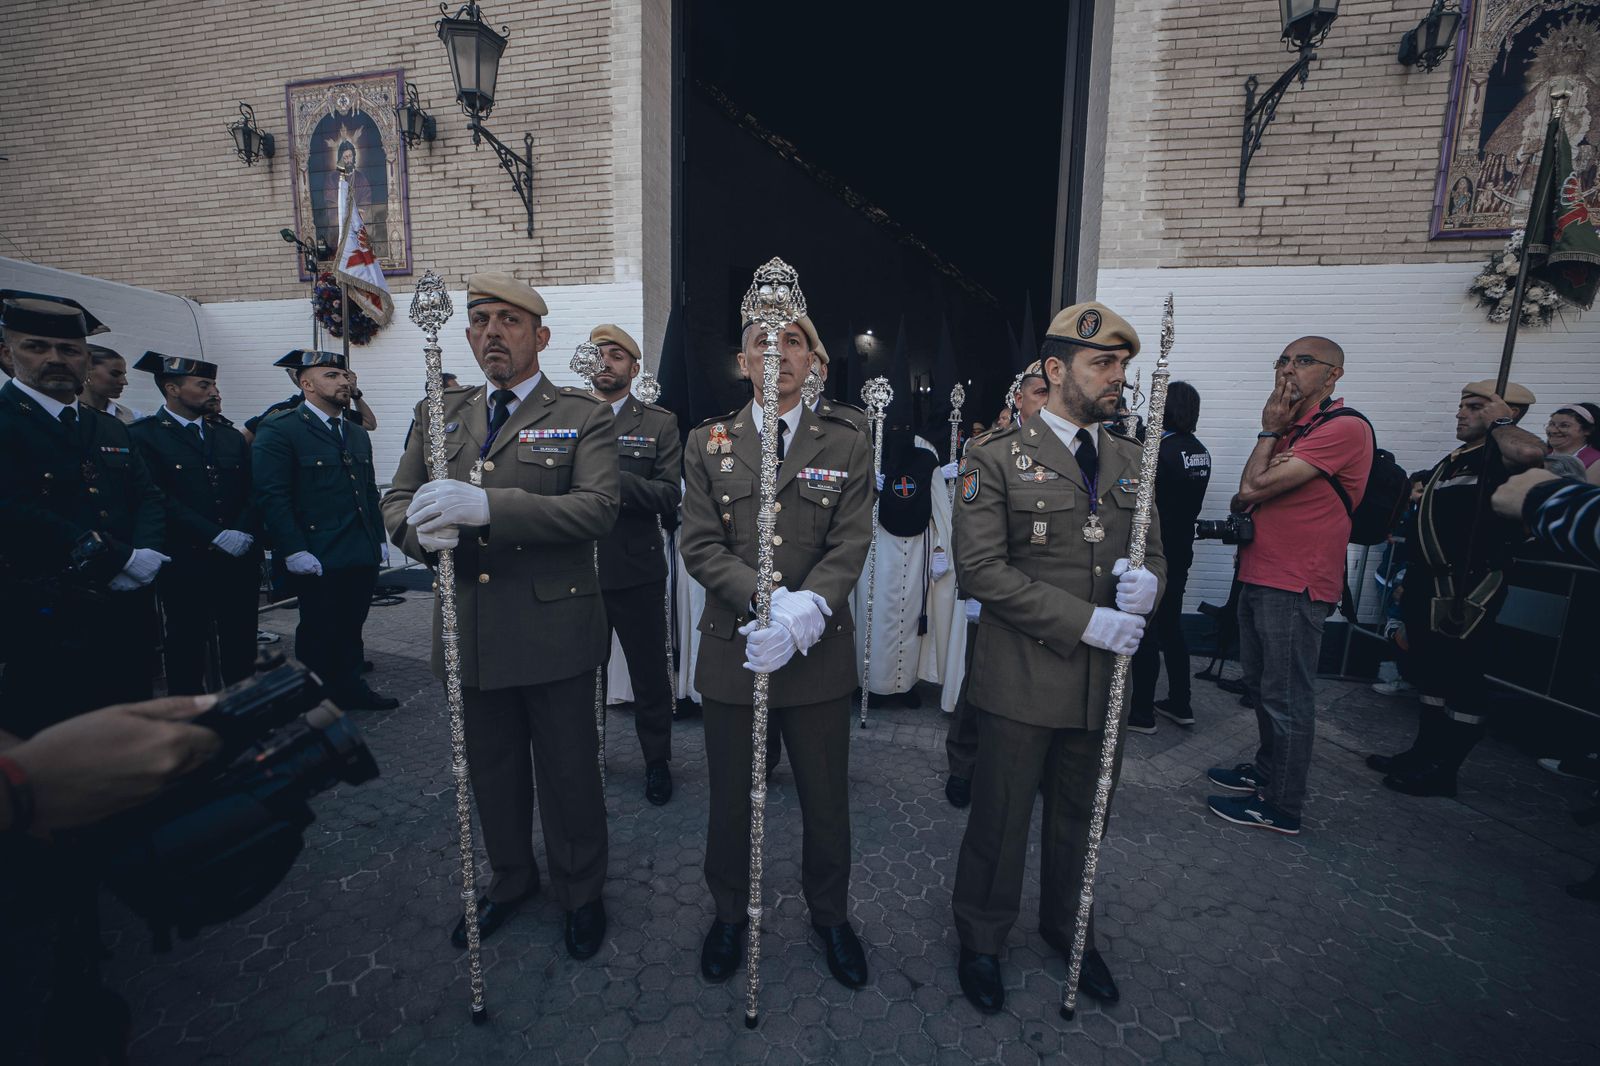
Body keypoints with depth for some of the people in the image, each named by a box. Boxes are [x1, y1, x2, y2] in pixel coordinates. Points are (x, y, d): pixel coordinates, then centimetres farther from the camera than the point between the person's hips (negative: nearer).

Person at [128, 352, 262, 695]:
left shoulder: (231, 437, 14)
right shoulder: (143, 435, -2)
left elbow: (252, 493, 8)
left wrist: (243, 533, -9)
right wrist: (217, 536, -18)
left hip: (241, 561, 4)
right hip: (185, 564, -4)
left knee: (241, 644, 9)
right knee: (187, 647, 7)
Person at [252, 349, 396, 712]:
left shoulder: (357, 433, 16)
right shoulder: (278, 430, -8)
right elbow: (271, 496, -15)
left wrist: (380, 539, 13)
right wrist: (294, 551, -19)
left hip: (362, 556, 7)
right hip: (317, 560, -7)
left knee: (351, 628, 16)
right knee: (318, 634, 6)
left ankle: (350, 688, 30)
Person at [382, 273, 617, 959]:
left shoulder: (584, 417, -4)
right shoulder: (438, 414, 12)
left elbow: (596, 507, -19)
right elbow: (396, 501, 9)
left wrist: (488, 505, -30)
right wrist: (420, 528, -16)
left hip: (554, 632, -4)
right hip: (471, 635, 5)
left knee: (569, 774, 10)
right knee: (491, 772, 21)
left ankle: (580, 894, 36)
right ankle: (510, 880, 47)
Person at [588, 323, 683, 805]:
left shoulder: (659, 423, -1)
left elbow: (669, 495, -12)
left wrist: (611, 477, -23)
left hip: (636, 570, -2)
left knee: (649, 672, 10)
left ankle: (657, 761, 30)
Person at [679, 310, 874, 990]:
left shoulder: (847, 447, 2)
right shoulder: (707, 443, 3)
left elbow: (849, 546, -7)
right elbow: (701, 546, -6)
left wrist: (804, 609, -25)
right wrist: (769, 601, -21)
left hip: (819, 653, 0)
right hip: (732, 650, 1)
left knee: (826, 798, 15)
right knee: (730, 797, 17)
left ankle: (830, 914, 43)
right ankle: (730, 914, 43)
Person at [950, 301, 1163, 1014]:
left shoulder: (1131, 461, 10)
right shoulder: (998, 460, -9)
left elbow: (1154, 551, 14)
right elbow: (981, 569, -16)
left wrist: (1147, 581, -11)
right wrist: (1085, 621, -19)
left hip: (1104, 681, 5)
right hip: (1022, 682, -5)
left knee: (1080, 815, 22)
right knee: (1000, 818, 11)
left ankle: (1068, 928, 48)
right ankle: (982, 940, 37)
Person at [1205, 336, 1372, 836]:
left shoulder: (1344, 427, -13)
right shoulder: (1289, 430, 17)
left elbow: (1256, 486, -19)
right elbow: (1243, 498, 18)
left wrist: (1269, 432, -6)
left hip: (1295, 587, -9)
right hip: (1259, 577, 9)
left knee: (1286, 698, 0)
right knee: (1260, 685, 19)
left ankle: (1281, 806, 13)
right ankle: (1266, 771, 36)